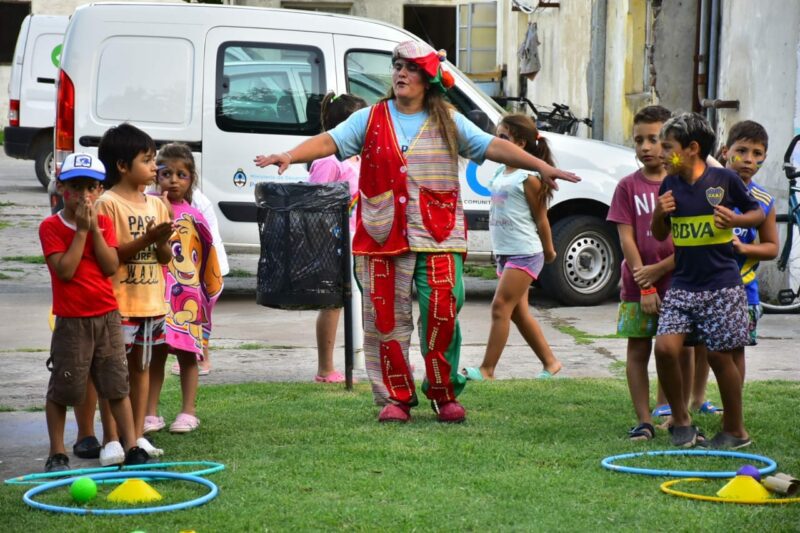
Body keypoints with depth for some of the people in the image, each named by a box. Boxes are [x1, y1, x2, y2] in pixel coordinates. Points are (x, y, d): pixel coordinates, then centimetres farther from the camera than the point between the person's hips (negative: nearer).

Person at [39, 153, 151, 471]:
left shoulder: (104, 223, 6)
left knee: (118, 385, 7)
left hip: (107, 316, 4)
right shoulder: (51, 227, -7)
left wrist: (94, 229, -12)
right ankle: (57, 454, 13)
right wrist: (81, 230, -16)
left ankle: (132, 448, 11)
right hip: (71, 321, -4)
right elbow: (65, 270, -18)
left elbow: (111, 267, -5)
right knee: (62, 390, 3)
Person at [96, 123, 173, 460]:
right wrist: (145, 239, -22)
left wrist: (162, 241, -12)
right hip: (119, 302, -6)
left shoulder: (156, 204, 10)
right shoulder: (108, 204, -10)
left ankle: (137, 434, 18)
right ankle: (113, 438, 2)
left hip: (152, 302, 7)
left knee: (141, 366, 12)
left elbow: (166, 257, 10)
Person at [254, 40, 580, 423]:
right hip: (383, 237, 1)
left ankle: (444, 395, 6)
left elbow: (493, 147, 5)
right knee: (387, 318, 1)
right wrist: (291, 155, -20)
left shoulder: (448, 123, 10)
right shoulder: (371, 119, 9)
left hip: (438, 236, 0)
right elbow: (330, 141, -2)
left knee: (442, 313, -8)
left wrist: (541, 166, -5)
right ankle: (395, 398, 11)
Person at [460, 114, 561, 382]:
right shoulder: (500, 173, 12)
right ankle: (550, 362, 22)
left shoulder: (527, 177, -13)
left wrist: (549, 251, 0)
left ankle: (487, 369, -10)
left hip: (524, 254, -9)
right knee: (518, 312, 12)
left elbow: (541, 218, -7)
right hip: (505, 252, 9)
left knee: (501, 307, -11)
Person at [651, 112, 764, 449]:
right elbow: (660, 235, 15)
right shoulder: (670, 185, 5)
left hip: (721, 285, -4)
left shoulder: (724, 180, -6)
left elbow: (757, 213, 5)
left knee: (720, 356, 2)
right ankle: (680, 420, 6)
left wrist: (735, 219, -15)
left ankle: (735, 430, 20)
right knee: (665, 347, -12)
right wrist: (659, 214, -5)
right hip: (682, 285, 4)